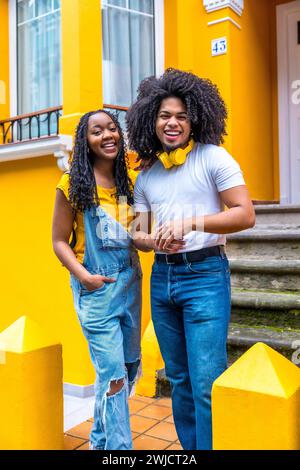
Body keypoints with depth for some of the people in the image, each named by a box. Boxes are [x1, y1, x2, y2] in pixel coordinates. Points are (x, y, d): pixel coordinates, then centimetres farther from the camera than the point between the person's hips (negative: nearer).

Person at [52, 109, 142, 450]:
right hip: (95, 287, -5)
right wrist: (83, 275, -17)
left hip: (129, 281, 6)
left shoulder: (130, 180, 7)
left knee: (130, 365, 15)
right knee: (113, 372, -7)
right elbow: (59, 241, -3)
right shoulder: (73, 184, -5)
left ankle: (101, 439, 39)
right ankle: (119, 446, 14)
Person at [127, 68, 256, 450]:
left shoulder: (212, 157, -4)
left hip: (204, 274, -5)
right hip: (161, 277, 6)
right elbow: (139, 232, 12)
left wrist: (191, 222, -24)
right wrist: (146, 240, -12)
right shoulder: (146, 176, 12)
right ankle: (188, 446, 33)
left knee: (206, 382, -6)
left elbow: (245, 215, -12)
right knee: (178, 377, 16)